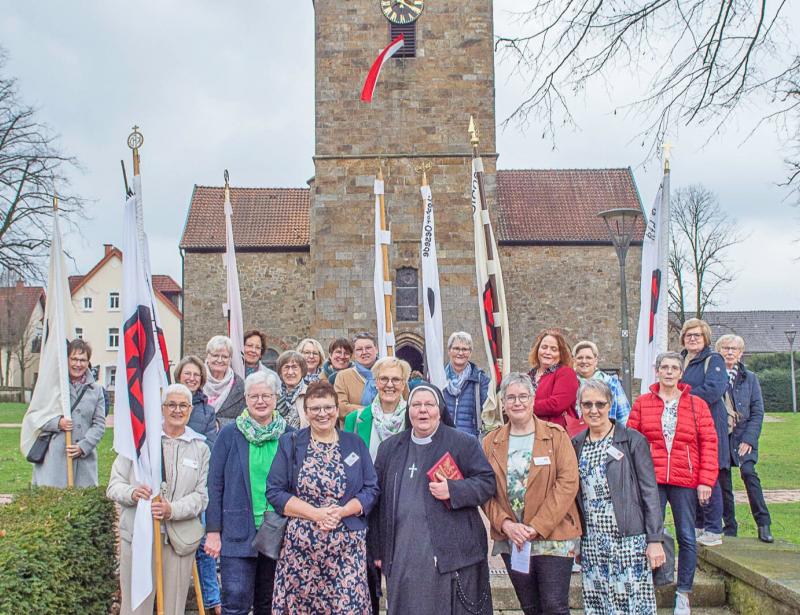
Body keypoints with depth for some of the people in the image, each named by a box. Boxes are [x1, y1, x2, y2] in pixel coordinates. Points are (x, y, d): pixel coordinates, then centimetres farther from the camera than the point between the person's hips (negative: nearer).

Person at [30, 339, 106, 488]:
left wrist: (83, 446, -7)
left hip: (84, 458, 2)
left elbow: (99, 424, 7)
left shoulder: (96, 390, 11)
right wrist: (57, 423, -11)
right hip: (53, 456, -2)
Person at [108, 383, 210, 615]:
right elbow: (114, 485, 3)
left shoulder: (200, 448, 7)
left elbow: (201, 496, 0)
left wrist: (173, 510, -17)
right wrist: (132, 493, -19)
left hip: (179, 539, 1)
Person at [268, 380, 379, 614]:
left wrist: (341, 512, -12)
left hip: (348, 546, 1)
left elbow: (371, 490, 5)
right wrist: (315, 513, -12)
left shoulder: (355, 444, 9)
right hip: (300, 546, -1)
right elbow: (275, 492, -2)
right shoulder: (290, 444, 5)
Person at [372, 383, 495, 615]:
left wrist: (453, 490, -16)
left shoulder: (464, 443, 3)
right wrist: (378, 550, 11)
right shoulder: (390, 448, 13)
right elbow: (379, 500, 13)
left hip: (452, 553, -3)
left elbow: (487, 482, 1)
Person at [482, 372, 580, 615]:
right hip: (511, 540, 3)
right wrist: (506, 525, -11)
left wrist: (537, 527, -15)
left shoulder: (556, 436, -4)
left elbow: (568, 483, -11)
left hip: (553, 537, -3)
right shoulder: (491, 442, 6)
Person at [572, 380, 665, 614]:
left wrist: (655, 540, -9)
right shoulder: (576, 445, 9)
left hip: (628, 540, -4)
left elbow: (649, 492, -6)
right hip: (592, 543, 4)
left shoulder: (633, 441, -4)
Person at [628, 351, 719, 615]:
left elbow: (709, 442, 3)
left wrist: (706, 480, -4)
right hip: (650, 481, -1)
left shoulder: (697, 404, 6)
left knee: (687, 538, 5)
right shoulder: (642, 403, 6)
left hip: (686, 482, 1)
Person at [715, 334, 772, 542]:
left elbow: (757, 411, 3)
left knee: (749, 473, -18)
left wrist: (748, 439, -8)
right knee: (722, 482, 2)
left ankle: (763, 524, -12)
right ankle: (729, 526, 14)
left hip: (742, 436, 0)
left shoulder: (750, 378, 7)